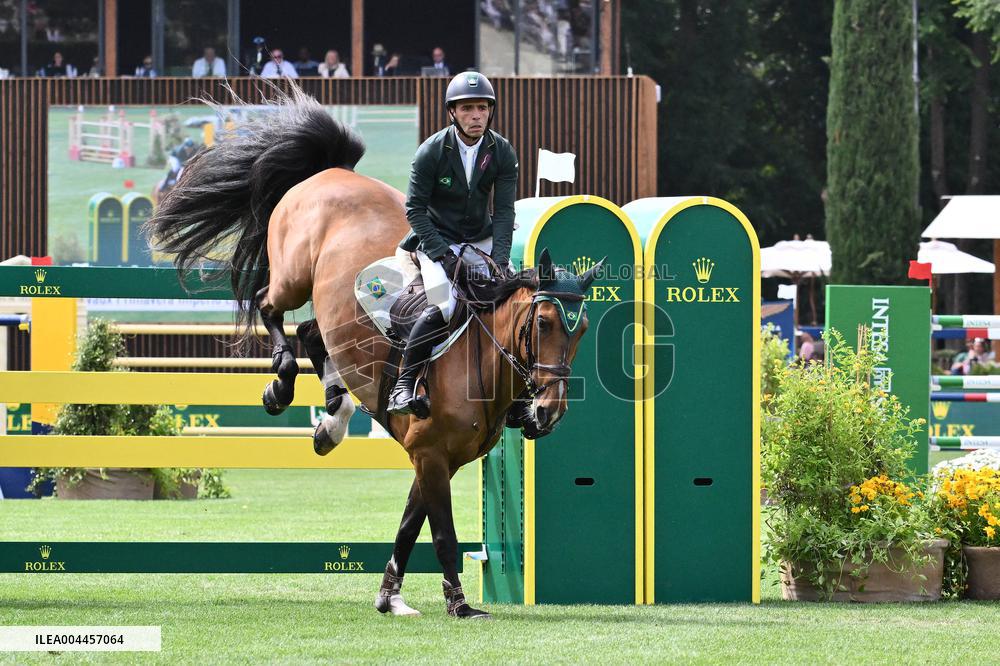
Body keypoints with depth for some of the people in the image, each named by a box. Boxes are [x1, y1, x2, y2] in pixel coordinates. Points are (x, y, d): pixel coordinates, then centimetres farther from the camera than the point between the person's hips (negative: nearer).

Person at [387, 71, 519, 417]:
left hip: (481, 241, 4)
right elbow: (415, 209, -12)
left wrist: (500, 261, -21)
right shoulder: (431, 152, -15)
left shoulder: (503, 152, -6)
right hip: (437, 240, -4)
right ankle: (403, 385, -19)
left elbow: (504, 211, -8)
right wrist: (442, 254, -22)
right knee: (445, 308, -27)